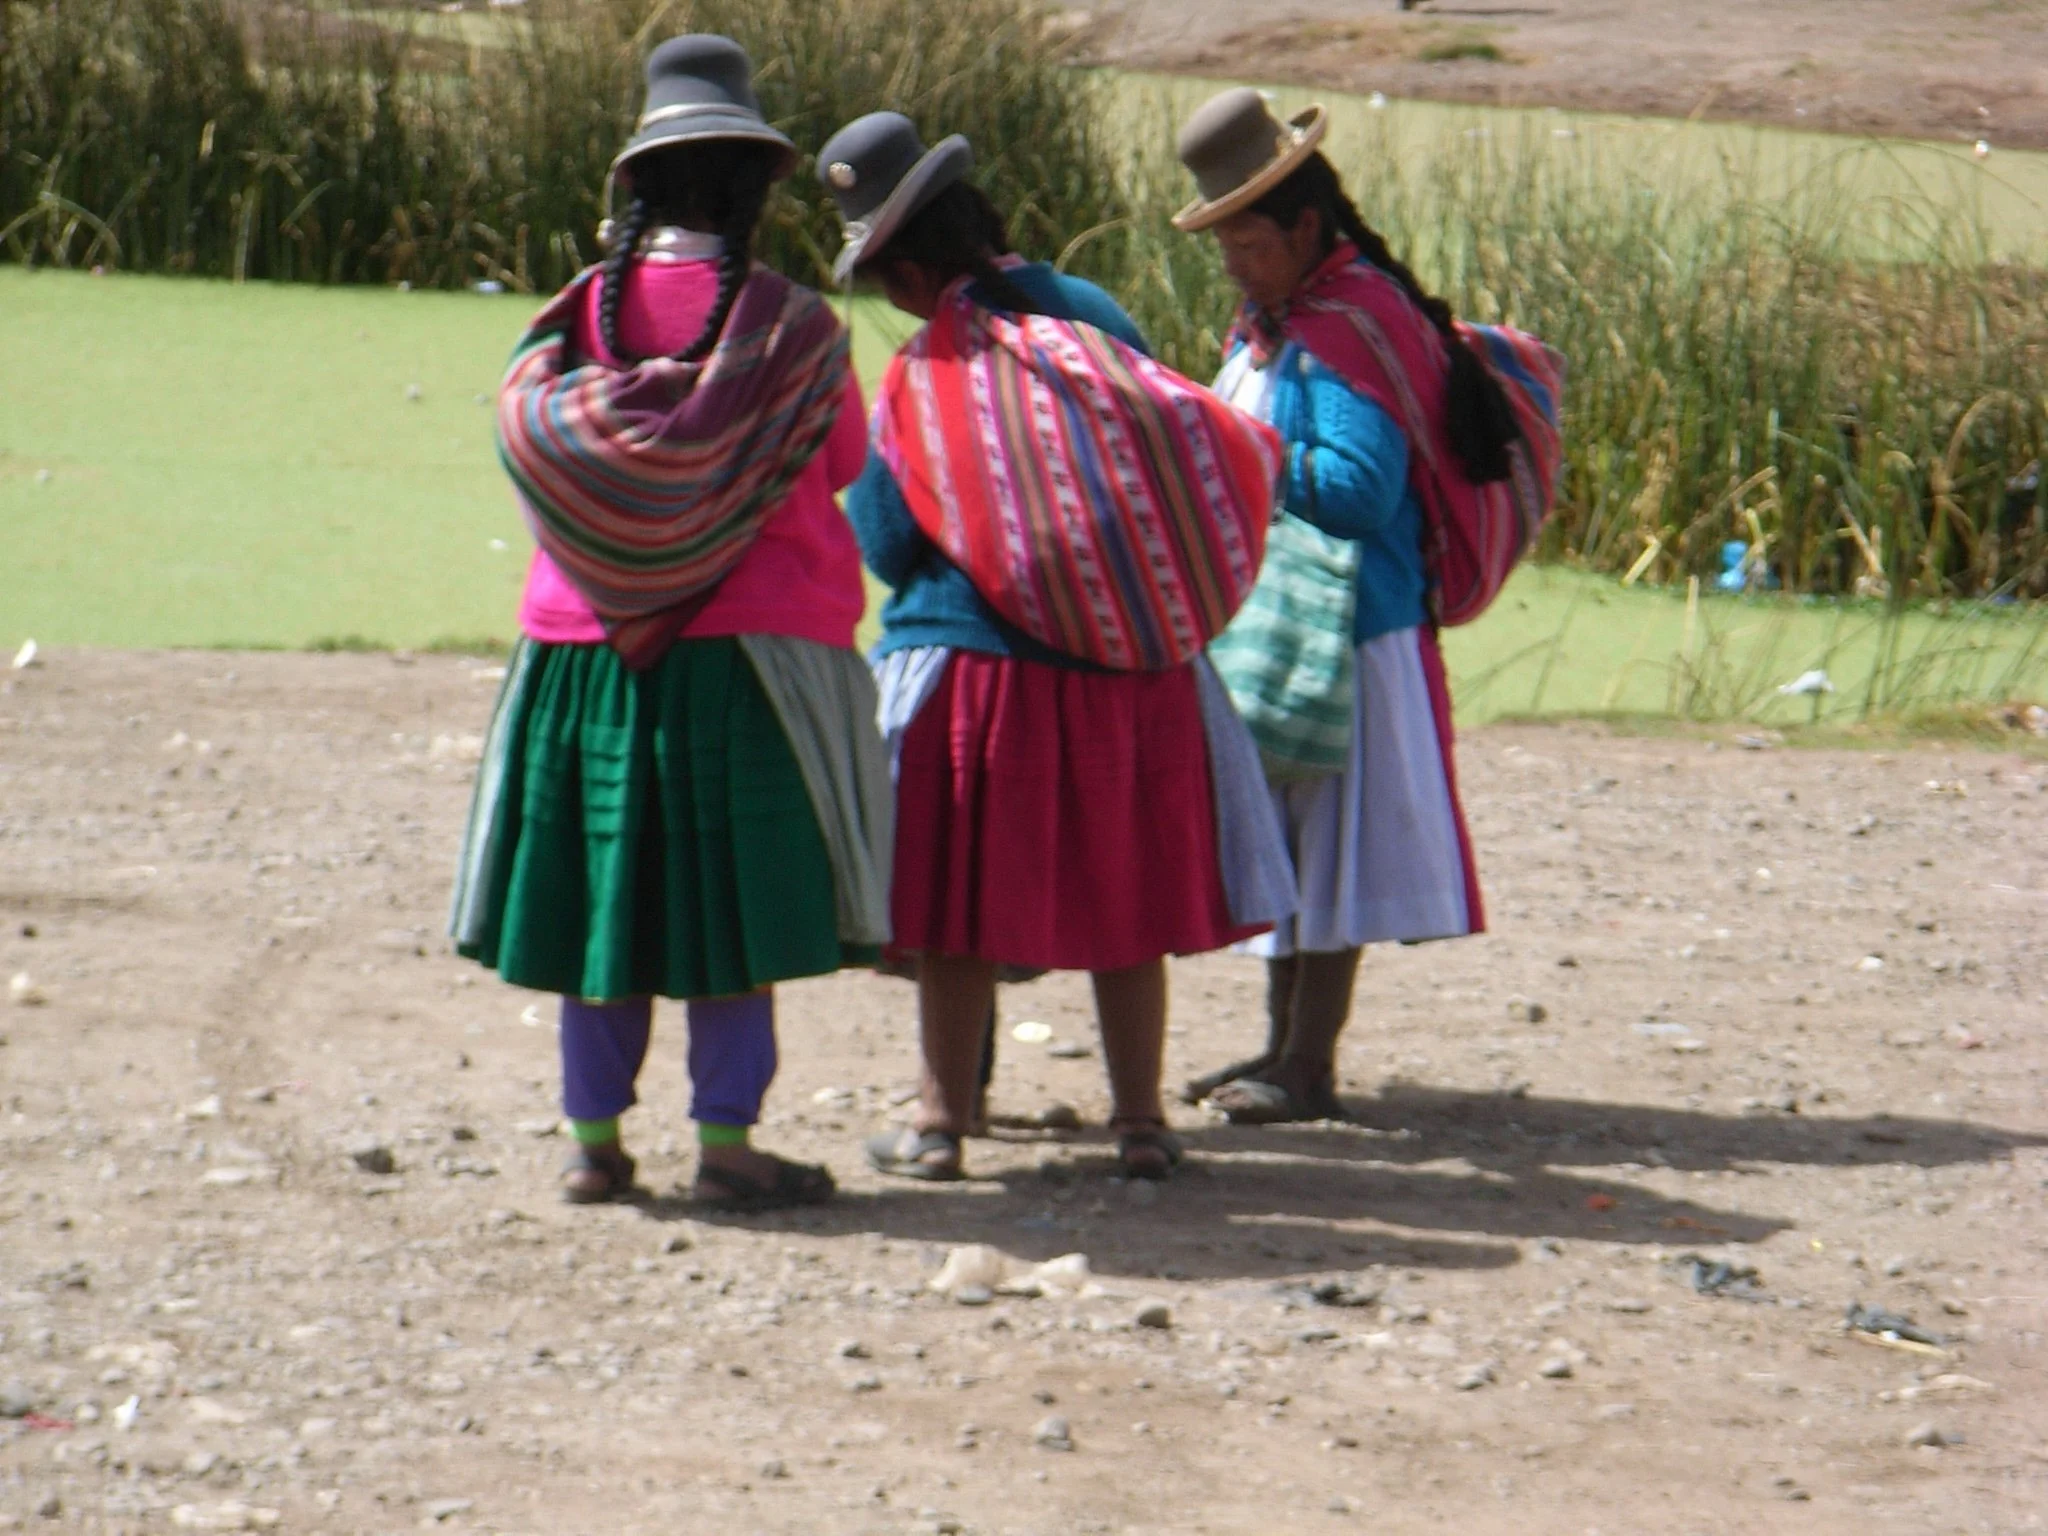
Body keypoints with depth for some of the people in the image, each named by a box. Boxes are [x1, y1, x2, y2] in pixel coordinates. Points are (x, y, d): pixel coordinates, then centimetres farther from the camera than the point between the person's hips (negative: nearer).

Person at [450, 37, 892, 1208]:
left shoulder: (580, 319, -2)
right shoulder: (793, 329, -9)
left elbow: (526, 430, 2)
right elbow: (845, 465, 2)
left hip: (588, 651, 3)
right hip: (744, 650, -3)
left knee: (604, 889, 10)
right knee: (737, 897, 3)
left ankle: (595, 1139, 13)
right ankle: (725, 1141, 4)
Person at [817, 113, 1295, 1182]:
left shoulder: (920, 379, -12)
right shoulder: (1092, 319, 0)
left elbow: (882, 546, -5)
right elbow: (1191, 445, 11)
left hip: (978, 665, -4)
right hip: (1137, 664, 4)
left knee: (961, 911, 6)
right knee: (1126, 899, 11)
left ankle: (941, 1123, 10)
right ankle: (1141, 1121, 14)